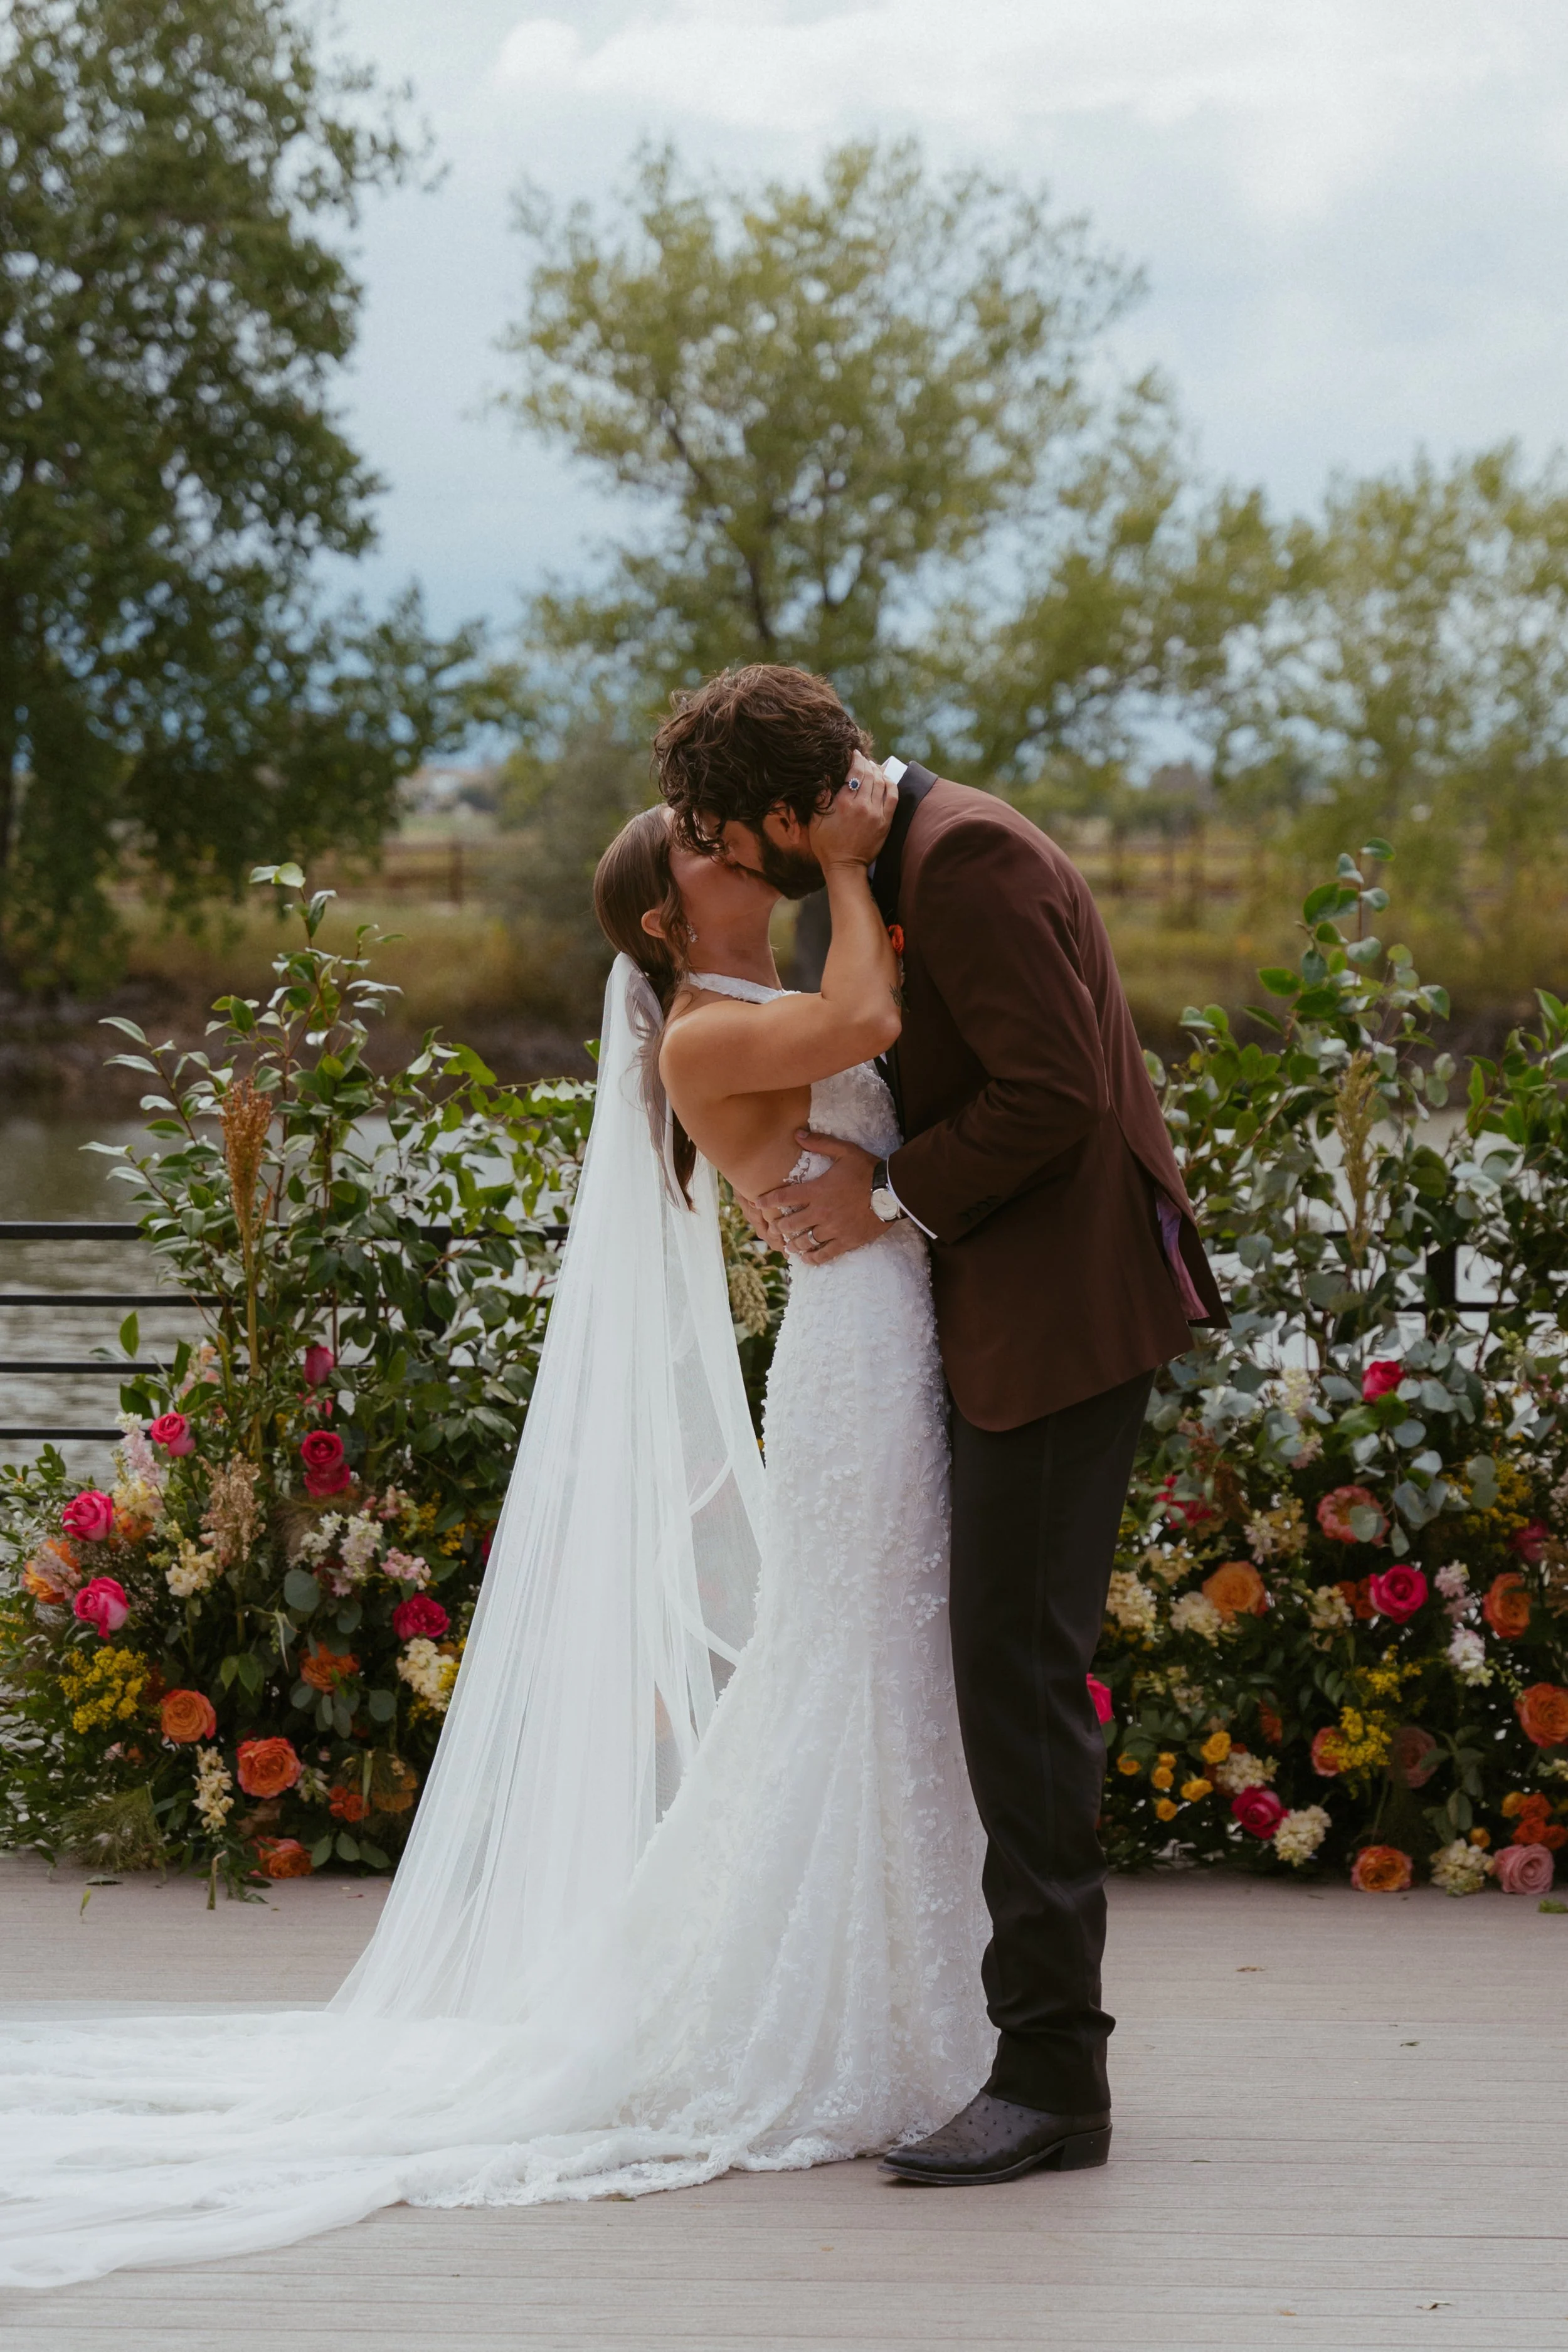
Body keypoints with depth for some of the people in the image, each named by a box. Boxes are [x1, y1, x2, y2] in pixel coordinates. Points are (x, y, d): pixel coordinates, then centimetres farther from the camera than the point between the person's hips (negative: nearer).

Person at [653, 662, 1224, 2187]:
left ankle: (1050, 2069, -9)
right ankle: (1043, 2040, 20)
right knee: (996, 1666, 12)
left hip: (1062, 1317, -11)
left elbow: (1053, 1095, -22)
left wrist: (895, 1198, -12)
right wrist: (820, 1157, 6)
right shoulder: (914, 855, 15)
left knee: (1018, 1671, -11)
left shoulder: (969, 860, -17)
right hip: (1005, 1321, 11)